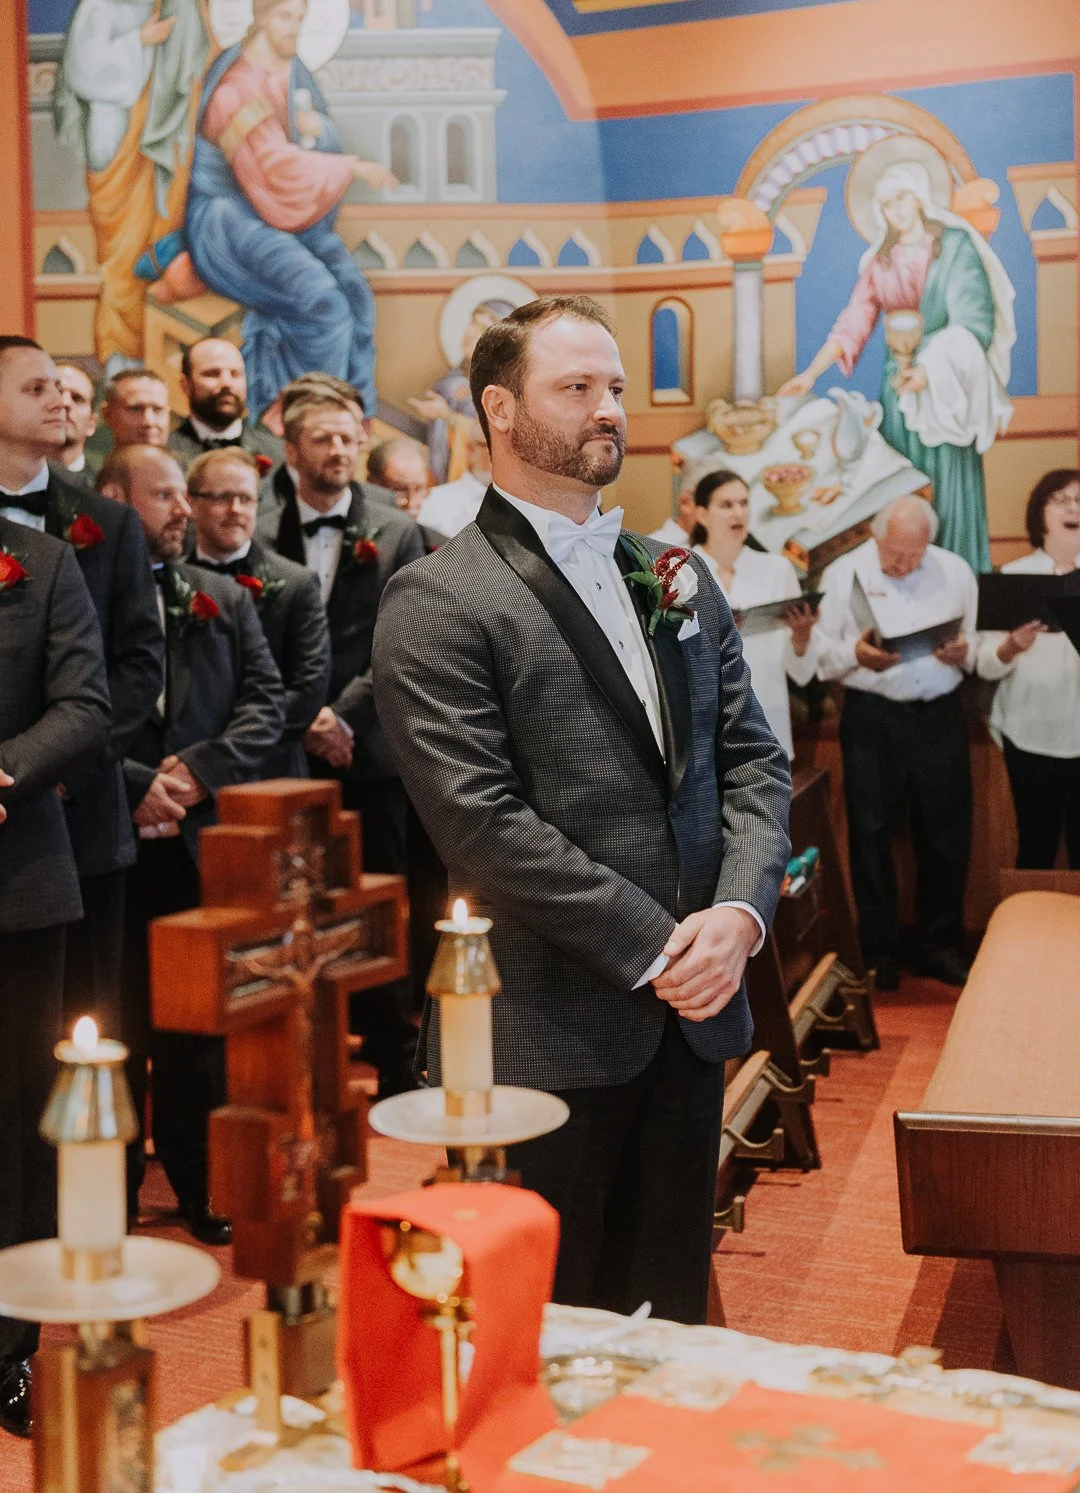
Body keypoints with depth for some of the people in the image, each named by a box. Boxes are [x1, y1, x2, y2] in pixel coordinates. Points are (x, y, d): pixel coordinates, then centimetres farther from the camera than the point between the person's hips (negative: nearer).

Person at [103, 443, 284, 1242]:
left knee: (201, 1028, 10)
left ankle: (201, 1183, 23)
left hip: (204, 839, 3)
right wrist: (131, 785, -14)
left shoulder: (226, 599, 13)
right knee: (117, 1030, 5)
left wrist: (202, 770, -9)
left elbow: (266, 700, 5)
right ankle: (111, 1193, 19)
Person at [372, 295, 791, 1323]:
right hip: (548, 1034, -6)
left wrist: (740, 912, -7)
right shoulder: (436, 603, -9)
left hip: (692, 1009, 6)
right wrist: (650, 947, -15)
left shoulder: (679, 579, 13)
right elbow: (483, 822, -16)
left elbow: (753, 760, 10)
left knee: (672, 1316, 17)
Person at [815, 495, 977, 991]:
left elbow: (980, 641, 7)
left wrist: (965, 653, -15)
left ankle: (939, 946, 21)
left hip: (940, 713, 2)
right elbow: (819, 652, -4)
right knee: (871, 835, 3)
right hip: (872, 716, -2)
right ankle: (879, 954, 14)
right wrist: (855, 655, -24)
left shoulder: (955, 571, 8)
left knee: (946, 836, 6)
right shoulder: (844, 573, 0)